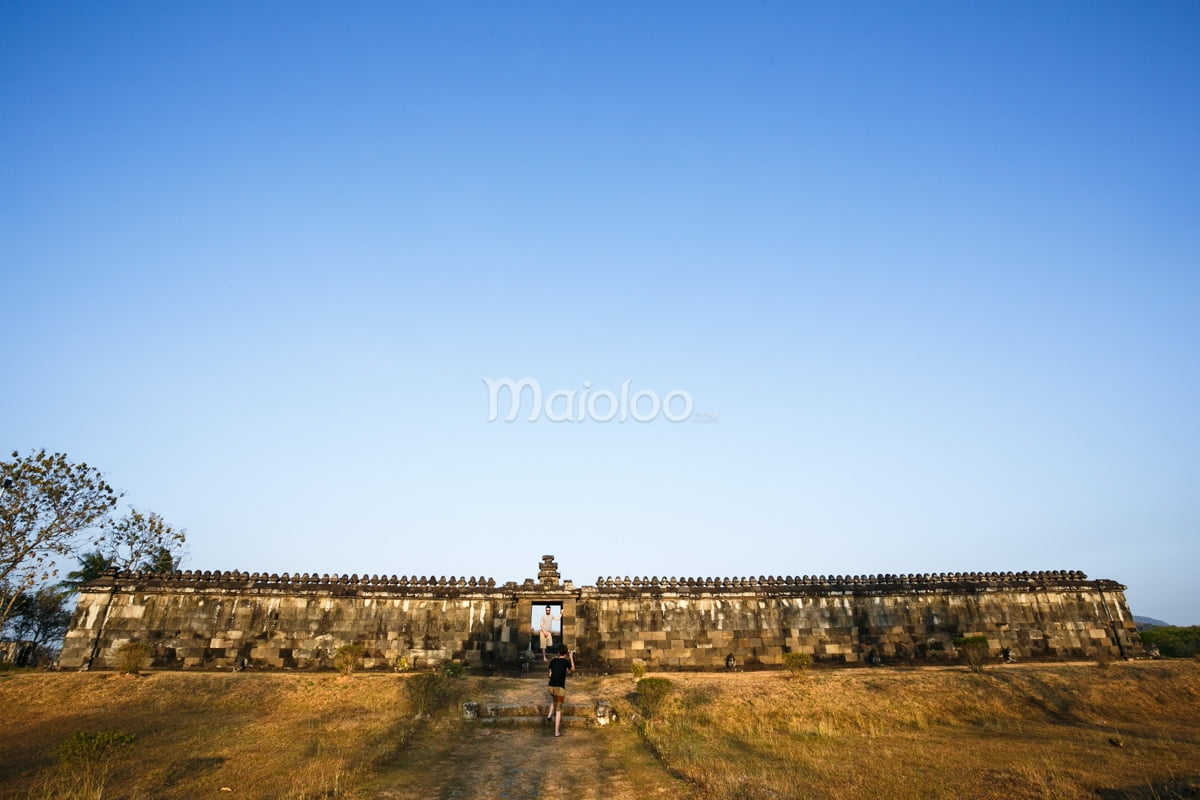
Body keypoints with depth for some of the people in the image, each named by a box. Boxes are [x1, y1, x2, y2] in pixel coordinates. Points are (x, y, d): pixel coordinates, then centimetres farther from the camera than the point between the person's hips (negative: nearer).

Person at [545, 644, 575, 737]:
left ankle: (550, 715, 24)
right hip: (560, 688, -4)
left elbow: (550, 675, 11)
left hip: (551, 686, 4)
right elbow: (573, 670, 11)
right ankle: (557, 732, 12)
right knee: (558, 710, 7)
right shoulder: (566, 661, -9)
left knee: (553, 699, 38)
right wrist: (571, 658, 16)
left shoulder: (553, 661, 4)